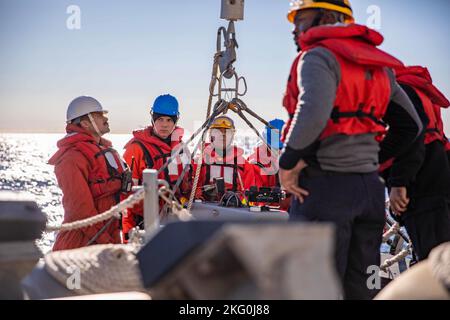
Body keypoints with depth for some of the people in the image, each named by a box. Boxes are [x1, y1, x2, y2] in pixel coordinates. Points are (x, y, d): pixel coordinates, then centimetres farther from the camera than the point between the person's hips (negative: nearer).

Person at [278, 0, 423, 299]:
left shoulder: (319, 56, -7)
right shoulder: (377, 65, 17)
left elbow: (313, 113, -26)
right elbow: (411, 125, 18)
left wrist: (287, 163, -15)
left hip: (325, 185, -7)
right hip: (371, 188, 8)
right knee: (361, 289, 14)